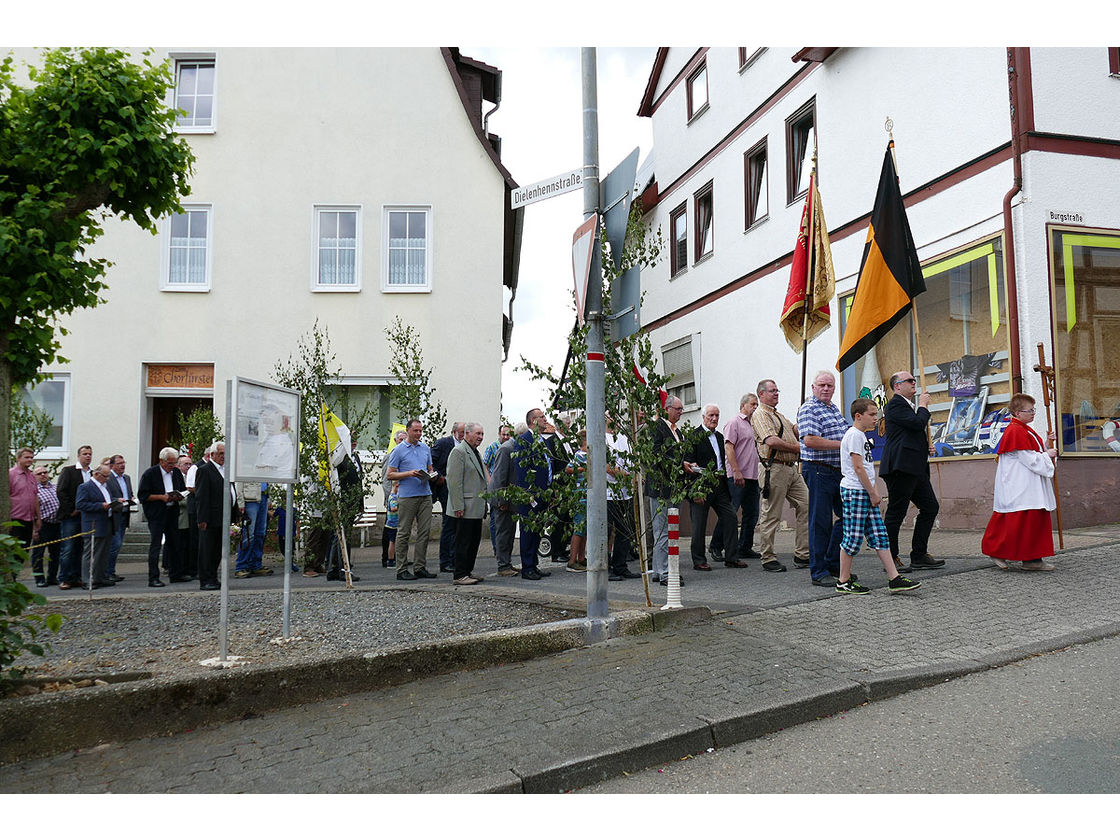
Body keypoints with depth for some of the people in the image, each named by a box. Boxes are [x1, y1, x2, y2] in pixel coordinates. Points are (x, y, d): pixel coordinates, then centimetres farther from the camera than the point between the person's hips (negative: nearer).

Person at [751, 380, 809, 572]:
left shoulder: (780, 415, 25)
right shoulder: (760, 415, -6)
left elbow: (795, 430, 20)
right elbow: (771, 440, -18)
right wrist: (797, 448, -10)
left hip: (792, 469, 9)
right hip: (775, 468, -9)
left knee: (806, 506, 3)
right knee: (771, 515, -3)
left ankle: (802, 555, 8)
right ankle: (768, 559, 4)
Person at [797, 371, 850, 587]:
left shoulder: (833, 407, 17)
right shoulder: (808, 409, -10)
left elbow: (846, 433, 31)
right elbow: (810, 440, -23)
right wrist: (842, 444, -18)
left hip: (839, 471, 9)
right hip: (819, 471, -9)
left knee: (847, 516, 12)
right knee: (820, 522, -4)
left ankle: (834, 564, 24)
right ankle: (819, 572, 4)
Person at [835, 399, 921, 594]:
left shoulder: (861, 435, 18)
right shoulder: (854, 435, -13)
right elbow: (858, 468, -17)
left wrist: (873, 492, 16)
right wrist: (873, 493, -13)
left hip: (865, 493, 10)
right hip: (854, 492, -10)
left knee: (879, 536, 7)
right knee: (853, 537, -4)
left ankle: (894, 579, 8)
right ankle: (843, 582, 5)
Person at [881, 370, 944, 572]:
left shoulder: (910, 405, 23)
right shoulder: (895, 404, -8)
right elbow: (917, 423, -21)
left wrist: (925, 446, 14)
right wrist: (923, 405, -4)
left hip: (916, 467, 10)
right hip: (901, 466, -10)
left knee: (930, 507, 9)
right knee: (895, 513, -4)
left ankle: (919, 556, 16)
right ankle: (890, 559, 4)